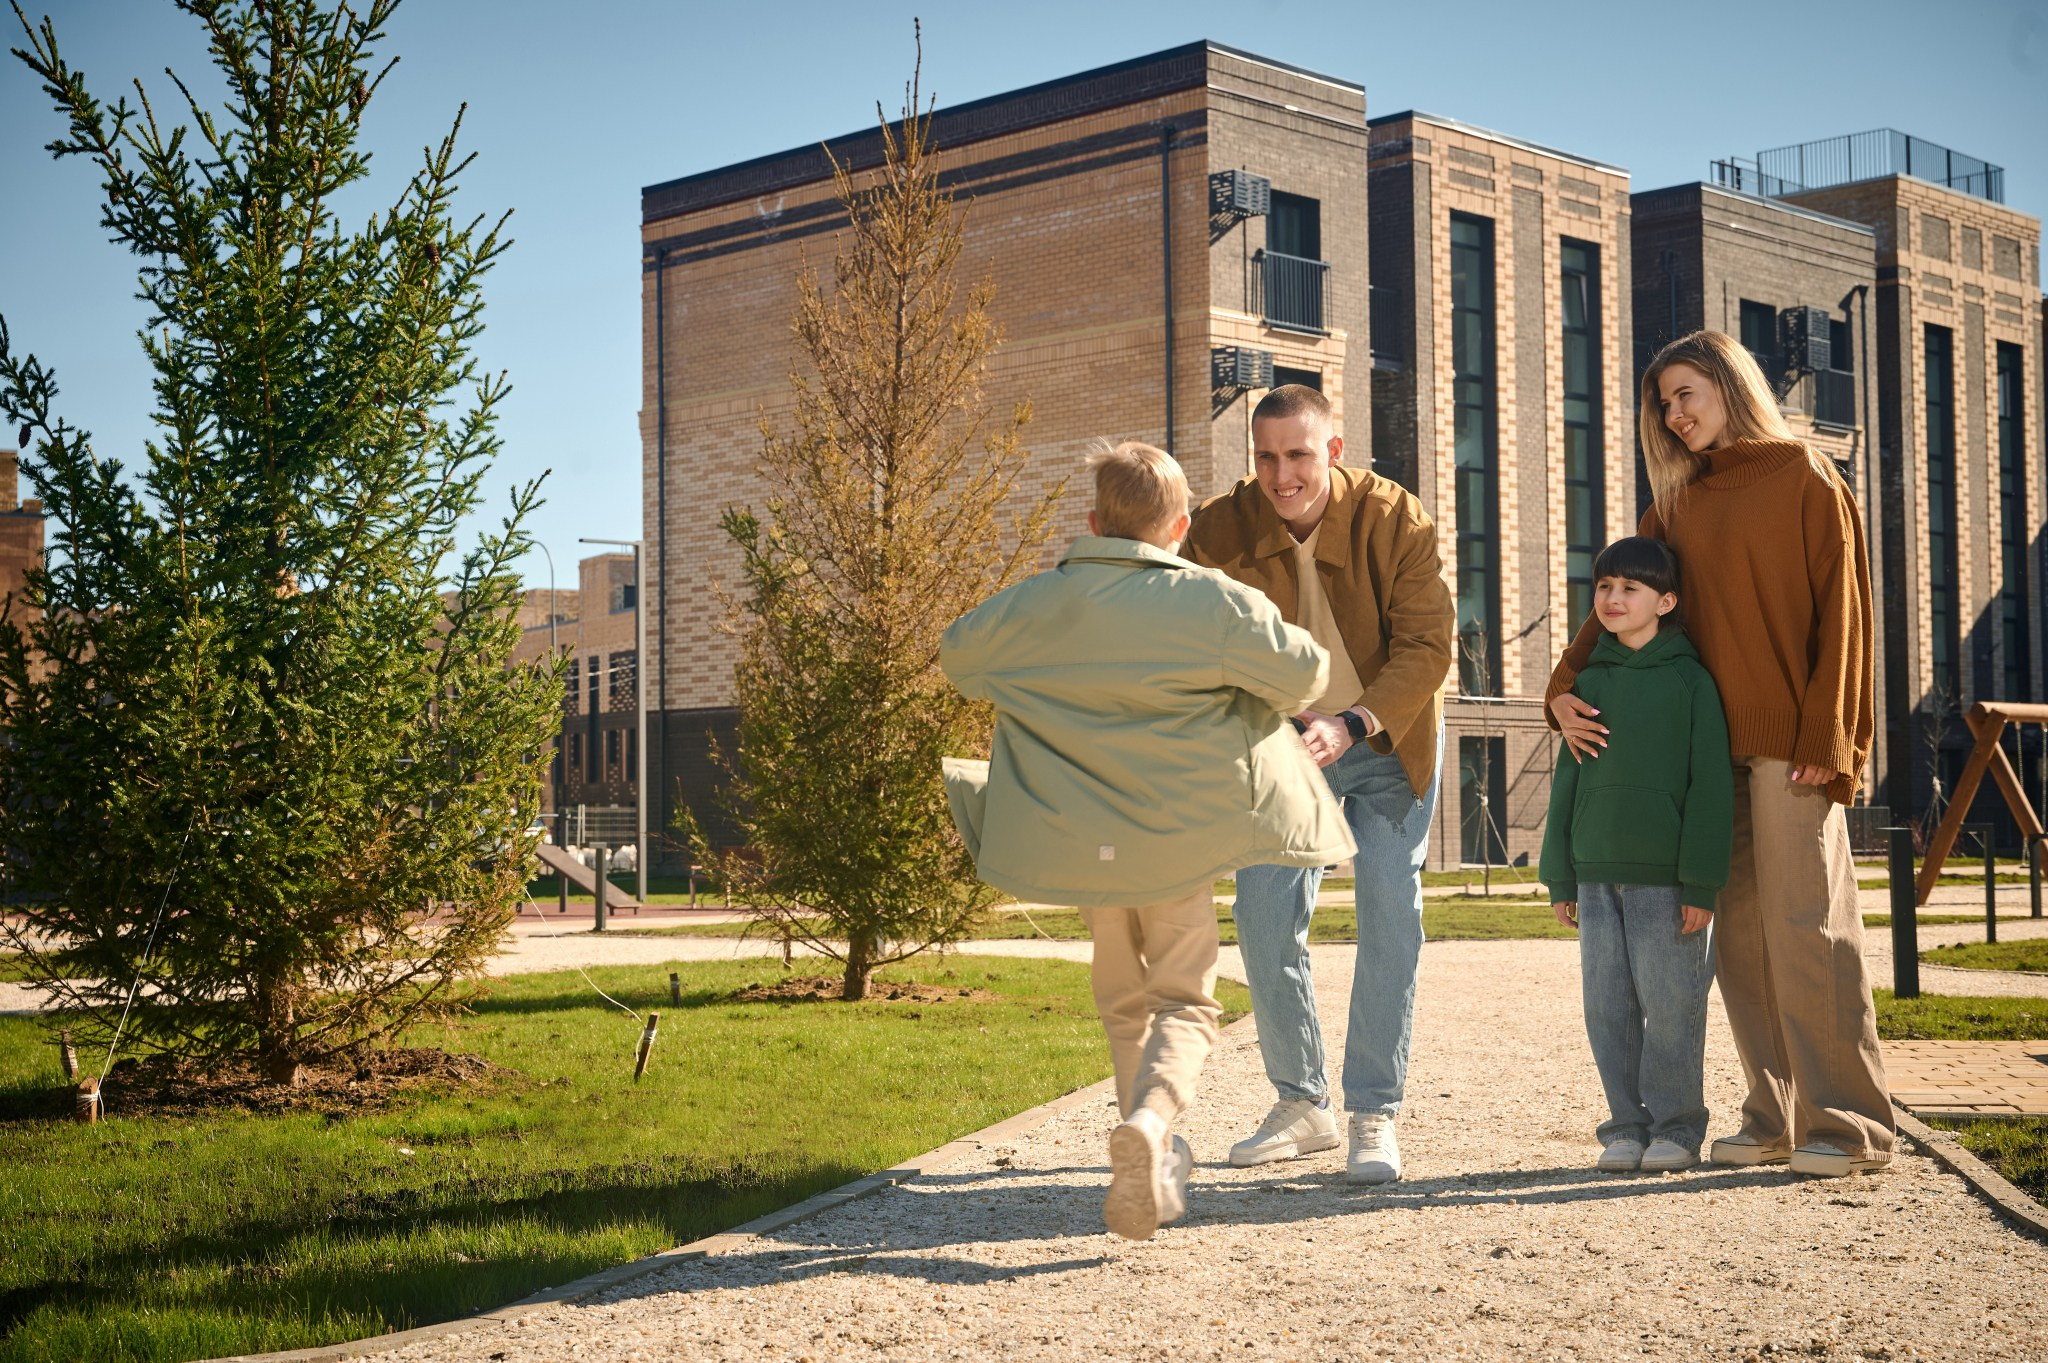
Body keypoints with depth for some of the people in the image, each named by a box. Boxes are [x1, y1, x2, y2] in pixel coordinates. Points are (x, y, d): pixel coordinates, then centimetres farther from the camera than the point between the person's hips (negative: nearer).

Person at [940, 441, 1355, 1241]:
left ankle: (1158, 1166, 23)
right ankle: (1150, 1120, -21)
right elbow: (1304, 672, -5)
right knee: (1184, 999, 7)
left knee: (1123, 1001, 19)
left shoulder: (1037, 606, -1)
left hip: (1080, 837, 2)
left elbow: (956, 656, 15)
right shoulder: (1213, 603, -9)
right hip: (1182, 835, -2)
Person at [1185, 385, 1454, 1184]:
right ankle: (1302, 1105, 15)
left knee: (1389, 904, -13)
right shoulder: (1221, 529, -14)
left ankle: (1375, 1115, -5)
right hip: (1280, 743, 2)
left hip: (1386, 739, -2)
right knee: (1263, 913, -2)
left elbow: (1427, 644, -22)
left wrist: (1352, 724, -38)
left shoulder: (1395, 519, -19)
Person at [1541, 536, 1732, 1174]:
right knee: (1607, 1006, 6)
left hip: (1664, 877, -5)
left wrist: (1701, 882, -11)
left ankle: (1676, 1126, 12)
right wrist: (1560, 876, 10)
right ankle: (1627, 1126, 16)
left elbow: (1710, 786, -6)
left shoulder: (1689, 679, -3)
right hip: (1597, 875, 5)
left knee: (1671, 1002, -1)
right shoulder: (1590, 680, 10)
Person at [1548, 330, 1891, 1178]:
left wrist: (1826, 740, -12)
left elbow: (1841, 612, -5)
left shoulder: (1804, 481, 1)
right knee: (1740, 934, 4)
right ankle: (1776, 1119, 9)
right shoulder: (1678, 503, 18)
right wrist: (1566, 685, -2)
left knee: (1805, 924, -9)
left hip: (1788, 744, -6)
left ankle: (1848, 1125, -3)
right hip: (1712, 746, 6)